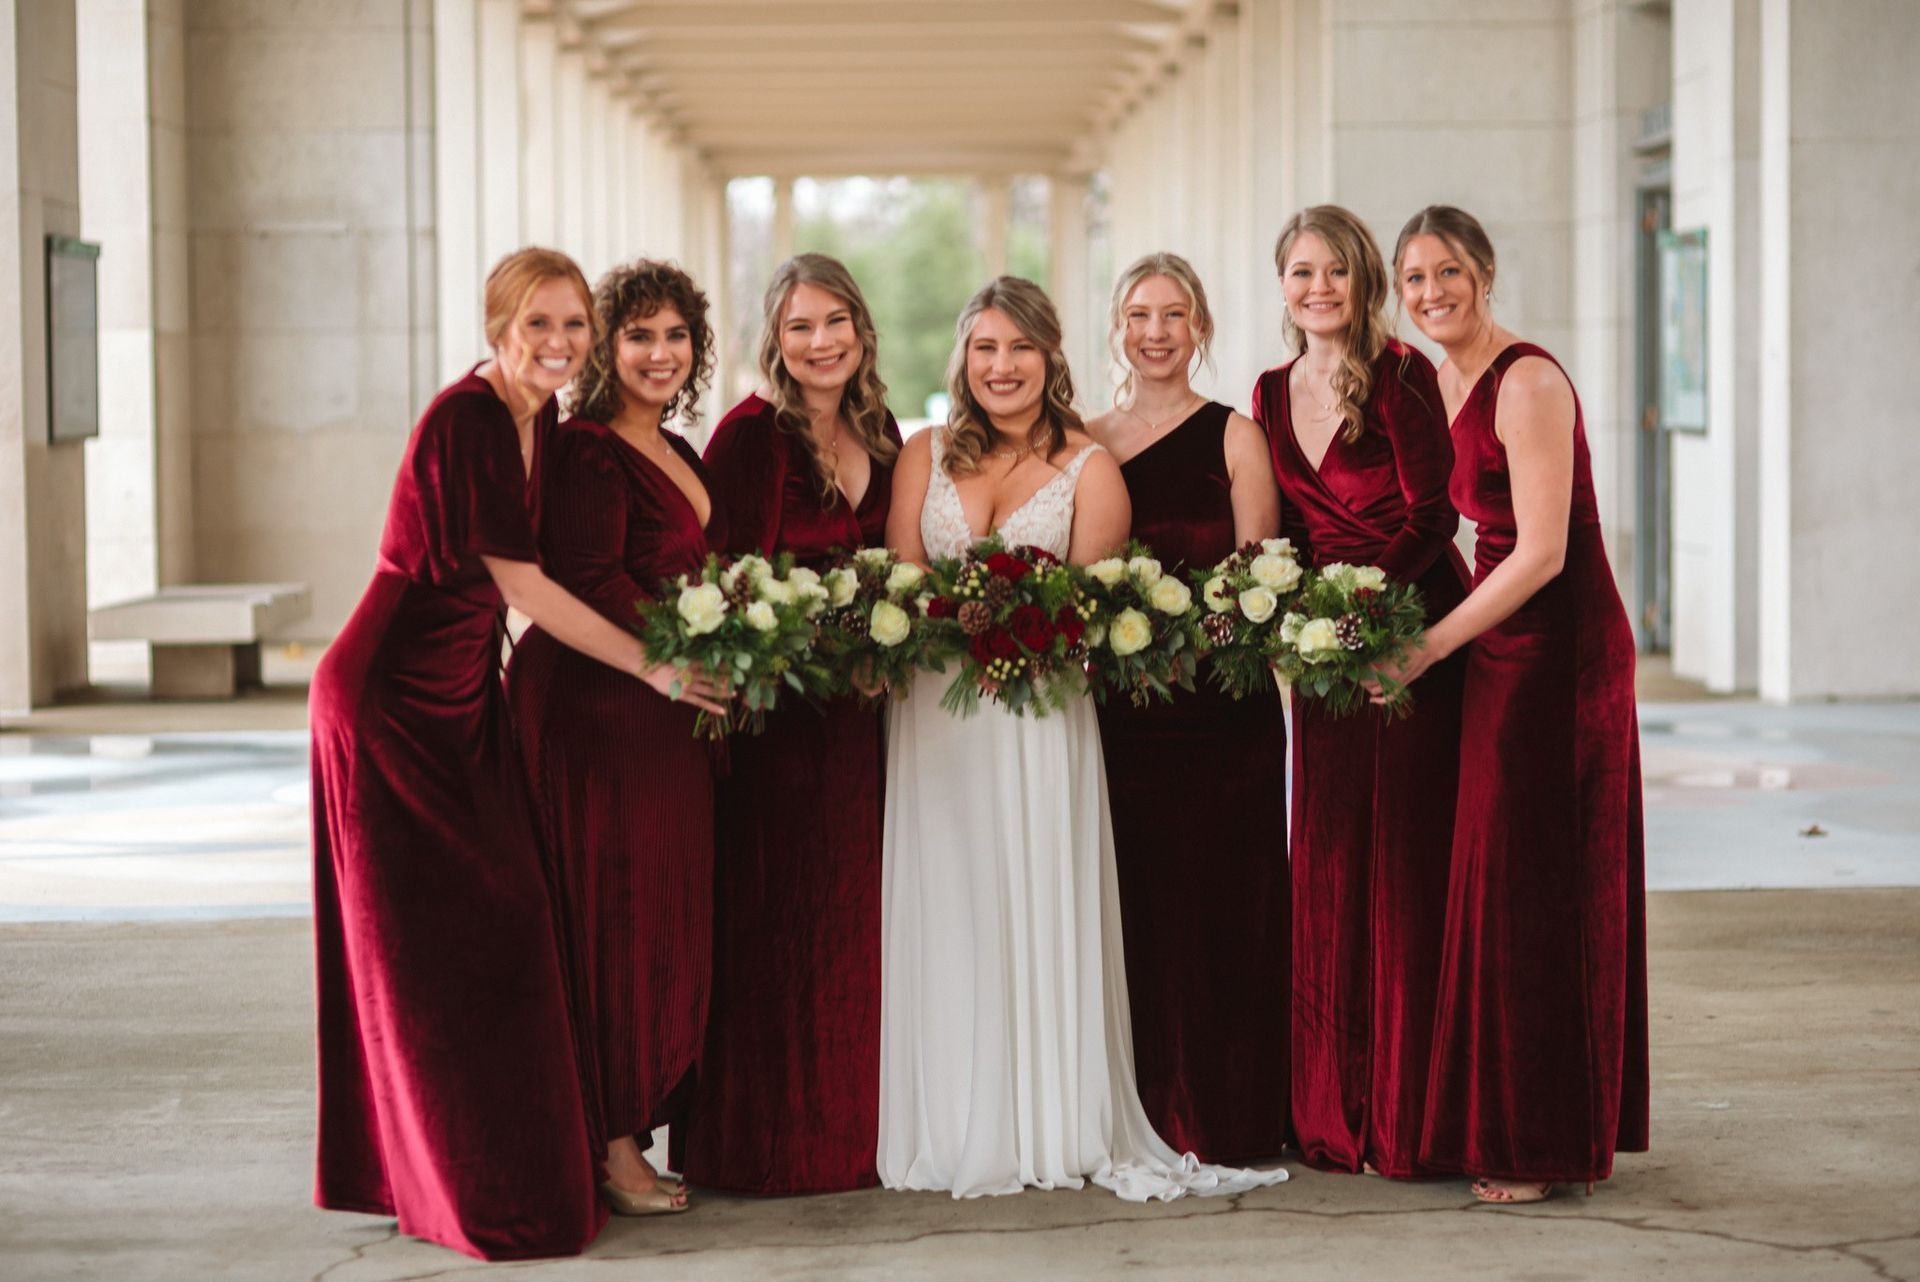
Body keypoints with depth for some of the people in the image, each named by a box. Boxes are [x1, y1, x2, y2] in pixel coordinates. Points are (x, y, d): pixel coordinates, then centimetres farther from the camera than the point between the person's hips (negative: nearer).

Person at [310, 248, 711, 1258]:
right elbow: (522, 584, -19)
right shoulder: (467, 419, -19)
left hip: (466, 693, 8)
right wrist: (650, 667, -15)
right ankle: (476, 1190, 8)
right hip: (394, 694, -8)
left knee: (494, 929, 11)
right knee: (432, 940, -1)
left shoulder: (540, 422, 7)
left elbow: (519, 582, 13)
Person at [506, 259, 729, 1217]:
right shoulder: (586, 451, -12)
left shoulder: (677, 454, 17)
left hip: (666, 715, 9)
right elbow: (591, 584, -20)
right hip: (595, 711, -9)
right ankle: (610, 1146, 2)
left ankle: (626, 1133, 16)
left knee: (661, 916, 10)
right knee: (618, 915, -5)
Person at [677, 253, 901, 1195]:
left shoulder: (878, 434, 11)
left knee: (853, 910, 10)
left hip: (857, 705, 7)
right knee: (775, 920, -3)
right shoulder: (751, 434, -10)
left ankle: (850, 1126, 19)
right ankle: (768, 1140, 4)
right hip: (774, 706, -7)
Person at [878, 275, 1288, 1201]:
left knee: (1039, 911, -4)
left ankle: (1053, 1130, 2)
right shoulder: (924, 456, 12)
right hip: (936, 716, 2)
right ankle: (955, 1132, 7)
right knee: (946, 913, 1)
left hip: (1041, 715, -2)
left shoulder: (1089, 468, 5)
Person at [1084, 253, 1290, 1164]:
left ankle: (1224, 1116, 7)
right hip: (1116, 706, 3)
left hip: (1221, 707, -3)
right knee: (1133, 908, 3)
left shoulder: (1234, 437, 3)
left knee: (1220, 907, -1)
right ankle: (1142, 1114, 12)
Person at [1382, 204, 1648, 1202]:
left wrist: (1426, 650, -15)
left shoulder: (1528, 382, -15)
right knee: (1492, 881, 10)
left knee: (1531, 886, -4)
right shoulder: (1441, 383, 11)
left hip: (1558, 649, -9)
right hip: (1498, 646, 9)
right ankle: (1501, 1125, 18)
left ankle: (1541, 1146, 5)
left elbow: (1541, 552, -19)